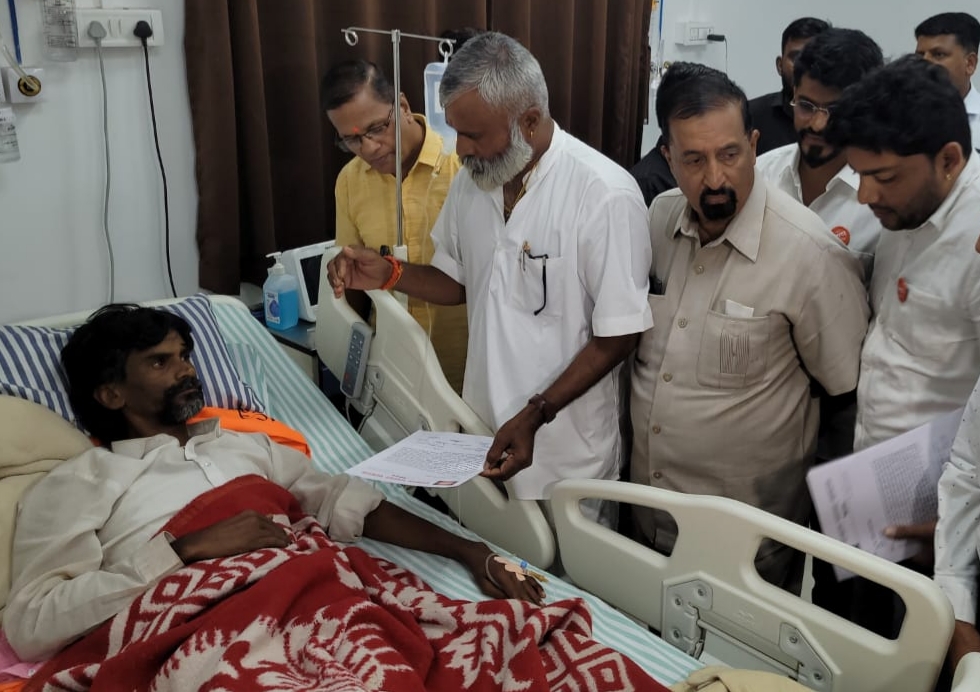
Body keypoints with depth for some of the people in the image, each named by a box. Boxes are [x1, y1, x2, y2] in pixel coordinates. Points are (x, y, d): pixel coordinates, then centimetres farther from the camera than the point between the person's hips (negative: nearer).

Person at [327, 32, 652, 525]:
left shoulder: (605, 196, -20)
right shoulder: (472, 178, 0)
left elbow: (617, 337, -16)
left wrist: (534, 415, -22)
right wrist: (390, 275, -6)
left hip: (563, 447, -5)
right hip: (480, 428, 6)